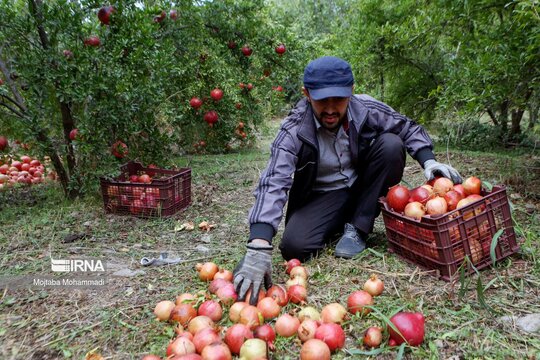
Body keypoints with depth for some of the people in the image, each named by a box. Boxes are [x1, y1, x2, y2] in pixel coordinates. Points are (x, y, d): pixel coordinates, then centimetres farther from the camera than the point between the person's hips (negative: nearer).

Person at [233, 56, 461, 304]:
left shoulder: (367, 109, -16)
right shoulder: (294, 131, -23)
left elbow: (409, 129, 2)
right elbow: (273, 183, -36)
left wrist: (428, 161, -18)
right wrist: (259, 247, -48)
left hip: (363, 187, 3)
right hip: (322, 198, -2)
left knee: (390, 144, -22)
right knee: (293, 246, -28)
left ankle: (357, 228, -13)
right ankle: (338, 225, 6)